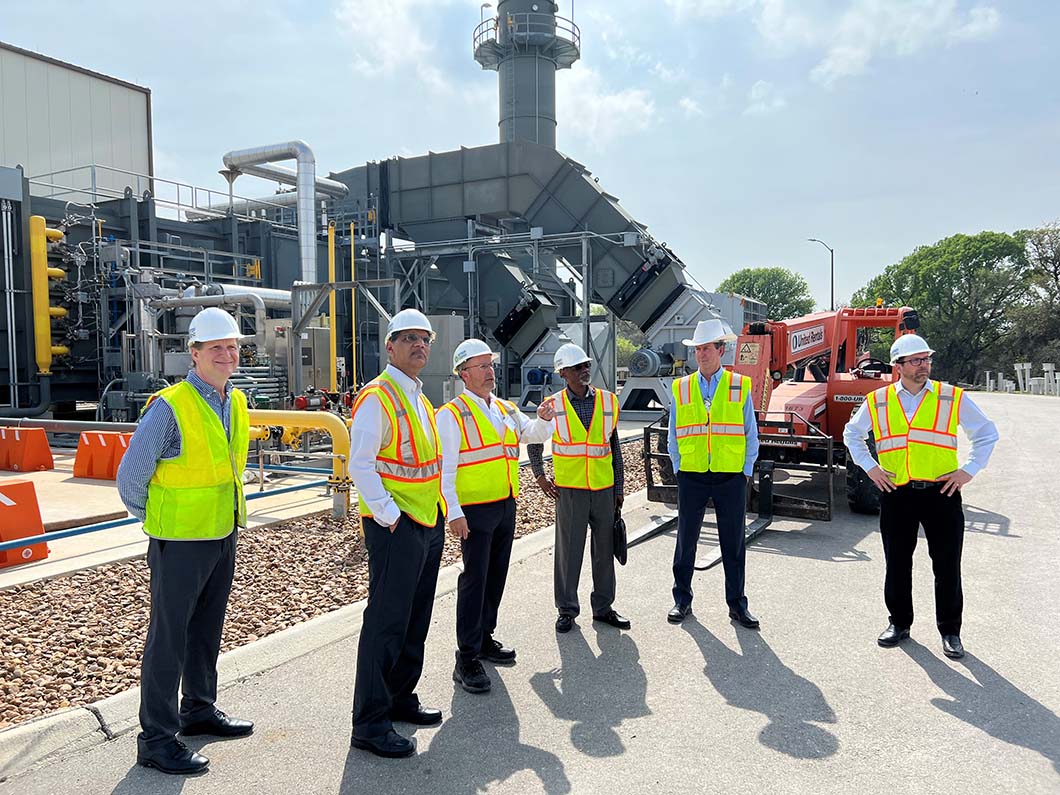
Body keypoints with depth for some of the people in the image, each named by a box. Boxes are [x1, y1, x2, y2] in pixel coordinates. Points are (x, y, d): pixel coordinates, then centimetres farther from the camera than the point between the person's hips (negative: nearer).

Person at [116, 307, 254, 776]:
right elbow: (130, 477, -14)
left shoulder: (237, 403, 4)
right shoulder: (169, 407, -19)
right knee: (169, 636, 2)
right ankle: (156, 737, 14)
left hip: (223, 536, 7)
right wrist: (155, 521, -3)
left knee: (207, 630, 20)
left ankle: (199, 709, 37)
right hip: (179, 541, -7)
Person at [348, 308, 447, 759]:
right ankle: (369, 724, 5)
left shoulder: (419, 398, 16)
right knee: (386, 621, -5)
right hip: (395, 527, -9)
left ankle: (400, 698, 31)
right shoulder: (377, 396, -12)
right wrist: (389, 515, -20)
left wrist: (440, 512, 15)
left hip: (429, 524, 9)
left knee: (415, 620, 17)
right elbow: (360, 465, -20)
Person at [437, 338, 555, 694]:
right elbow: (444, 469, -14)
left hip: (506, 505, 7)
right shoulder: (452, 414, -9)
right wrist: (454, 513, -20)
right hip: (475, 509, -7)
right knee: (475, 579, -6)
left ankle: (485, 638, 30)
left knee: (497, 575, 15)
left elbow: (534, 433, 21)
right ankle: (467, 658, 1)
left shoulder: (506, 409, 13)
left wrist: (544, 419, -2)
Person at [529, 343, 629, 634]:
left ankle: (603, 607, 25)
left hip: (604, 489, 3)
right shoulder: (553, 405, -3)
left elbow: (615, 448, 9)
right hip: (569, 490, -2)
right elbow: (534, 441, 11)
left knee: (604, 549, 11)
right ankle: (567, 609, 18)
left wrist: (619, 489, 8)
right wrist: (540, 476, 3)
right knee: (569, 550, 4)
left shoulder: (609, 401, 4)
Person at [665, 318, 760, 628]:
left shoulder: (740, 386, 3)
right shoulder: (680, 388, 6)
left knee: (734, 543, 7)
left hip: (731, 477, -1)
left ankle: (737, 605, 19)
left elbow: (751, 434, 6)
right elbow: (673, 436, 11)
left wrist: (746, 472, 0)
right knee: (686, 540, 8)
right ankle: (682, 600, 21)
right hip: (691, 477, 1)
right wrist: (678, 469, 4)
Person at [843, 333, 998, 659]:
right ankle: (899, 623, 27)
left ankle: (950, 631, 21)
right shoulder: (877, 401, 3)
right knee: (897, 565, 11)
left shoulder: (953, 398, 0)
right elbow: (852, 433, 17)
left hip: (941, 493, -1)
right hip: (896, 494, 1)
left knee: (947, 566, 6)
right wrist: (870, 467, 6)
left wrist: (969, 470, -1)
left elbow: (987, 433, 9)